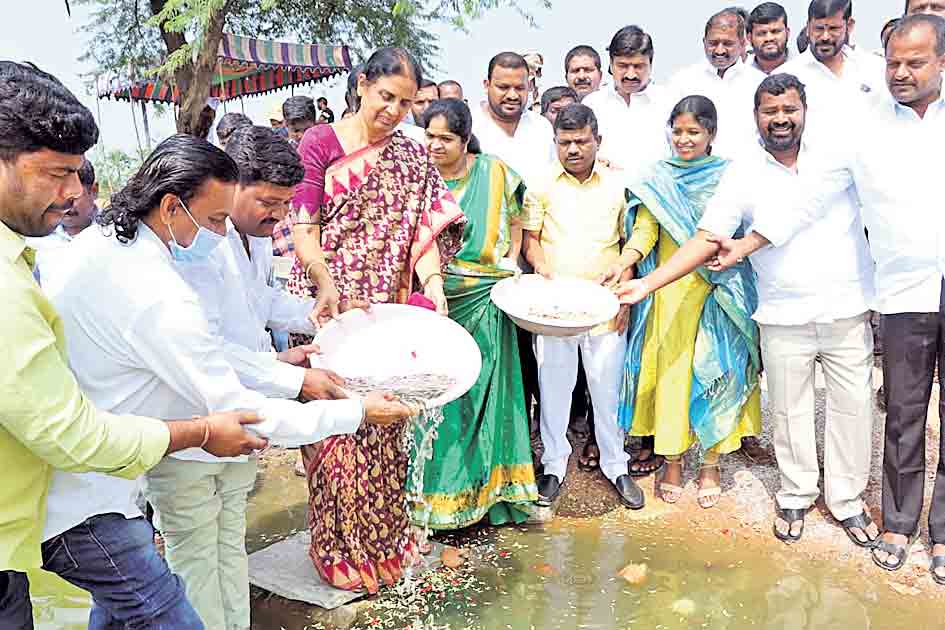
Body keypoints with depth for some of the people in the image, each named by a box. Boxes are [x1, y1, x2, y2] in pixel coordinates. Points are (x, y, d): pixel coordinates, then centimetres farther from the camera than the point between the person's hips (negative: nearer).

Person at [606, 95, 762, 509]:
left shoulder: (729, 176, 5)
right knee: (670, 371, 3)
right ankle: (672, 461, 18)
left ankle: (710, 464, 17)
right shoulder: (659, 179, 8)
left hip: (717, 292, -1)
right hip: (669, 291, 1)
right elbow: (645, 230, 0)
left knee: (714, 372, 2)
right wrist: (623, 263, -18)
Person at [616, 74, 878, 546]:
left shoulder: (838, 157, 2)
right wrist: (647, 283, -13)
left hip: (849, 312, 1)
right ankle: (796, 496, 31)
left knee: (852, 407, 10)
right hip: (784, 320, -1)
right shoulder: (743, 174, -2)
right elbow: (705, 241, -5)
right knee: (790, 410, 11)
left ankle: (847, 500, 29)